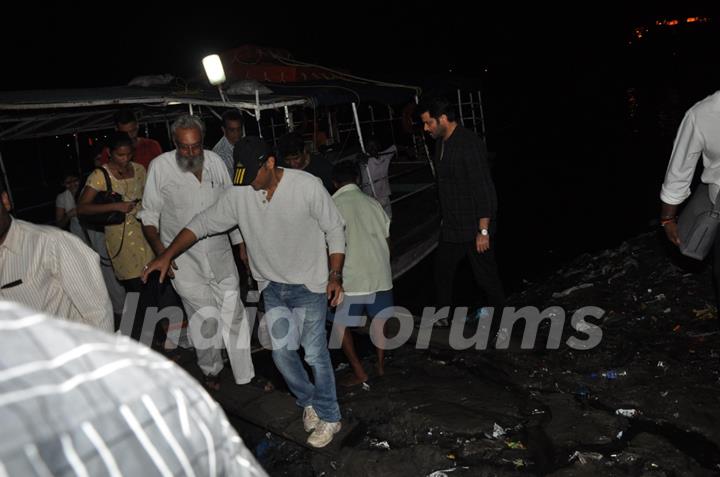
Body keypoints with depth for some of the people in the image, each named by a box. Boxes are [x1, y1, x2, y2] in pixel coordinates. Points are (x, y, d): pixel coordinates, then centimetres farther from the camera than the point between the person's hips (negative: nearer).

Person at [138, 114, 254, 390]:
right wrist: (160, 249, -15)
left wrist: (241, 243, 12)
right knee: (206, 318, -4)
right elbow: (149, 215, -2)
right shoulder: (161, 166, -8)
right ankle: (210, 372, 21)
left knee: (234, 313, 5)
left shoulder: (215, 162, 1)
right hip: (184, 259, -3)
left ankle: (246, 375, 19)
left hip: (220, 253, 3)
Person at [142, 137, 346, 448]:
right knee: (281, 351, 4)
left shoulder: (307, 186, -17)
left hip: (309, 285, -4)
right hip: (272, 286, 4)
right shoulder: (239, 194, -7)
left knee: (315, 353, 1)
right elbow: (203, 224, 0)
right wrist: (167, 255, -8)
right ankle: (308, 400, 31)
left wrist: (335, 276, -13)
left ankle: (328, 417, 20)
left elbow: (334, 230, -9)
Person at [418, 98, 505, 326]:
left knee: (486, 277, 4)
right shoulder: (441, 143, 7)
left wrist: (483, 231, -22)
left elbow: (484, 189, -22)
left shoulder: (469, 144, -20)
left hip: (474, 229, -9)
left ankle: (501, 319, 22)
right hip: (451, 228, 9)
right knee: (442, 273, 19)